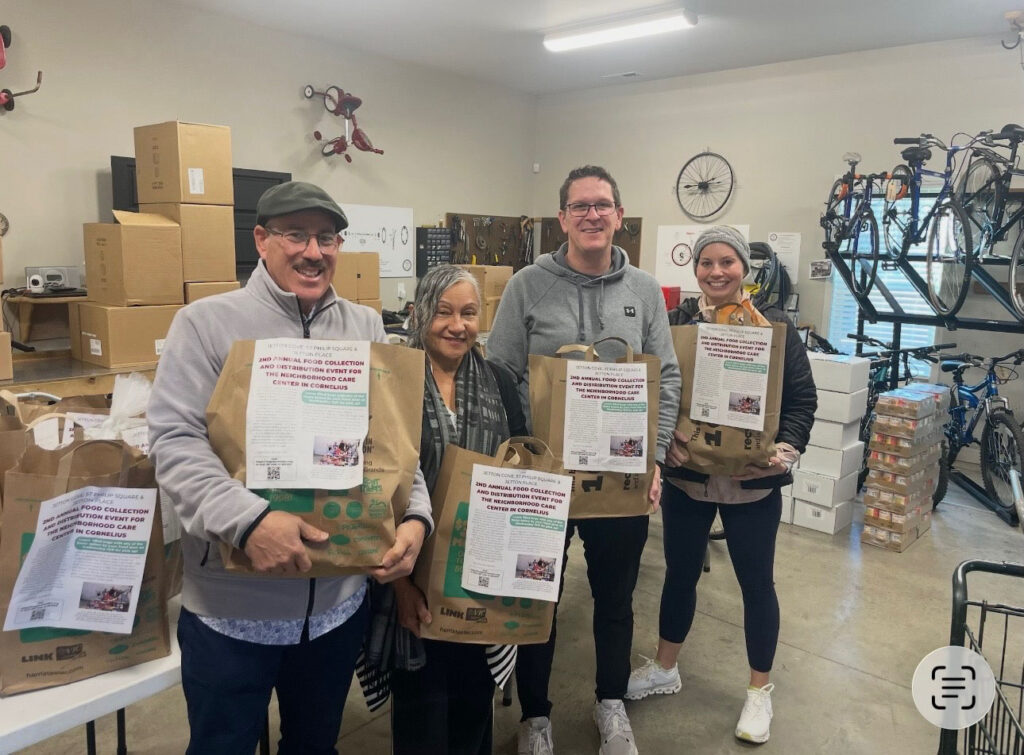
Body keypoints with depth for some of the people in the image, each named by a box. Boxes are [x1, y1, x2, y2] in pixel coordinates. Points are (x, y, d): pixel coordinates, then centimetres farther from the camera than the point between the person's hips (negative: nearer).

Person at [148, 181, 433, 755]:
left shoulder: (367, 328, 5)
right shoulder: (207, 323, -7)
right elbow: (175, 441, -15)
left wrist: (416, 516, -10)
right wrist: (247, 520, -29)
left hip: (340, 597, 4)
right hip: (231, 603, -3)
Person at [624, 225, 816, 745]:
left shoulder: (776, 328, -3)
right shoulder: (674, 323, 0)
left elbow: (803, 399, -2)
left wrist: (786, 449, -17)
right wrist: (662, 437, -19)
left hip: (753, 482, -1)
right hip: (686, 475, 2)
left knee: (756, 582, 12)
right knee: (680, 572, 17)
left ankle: (760, 691, 32)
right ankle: (664, 668, 38)